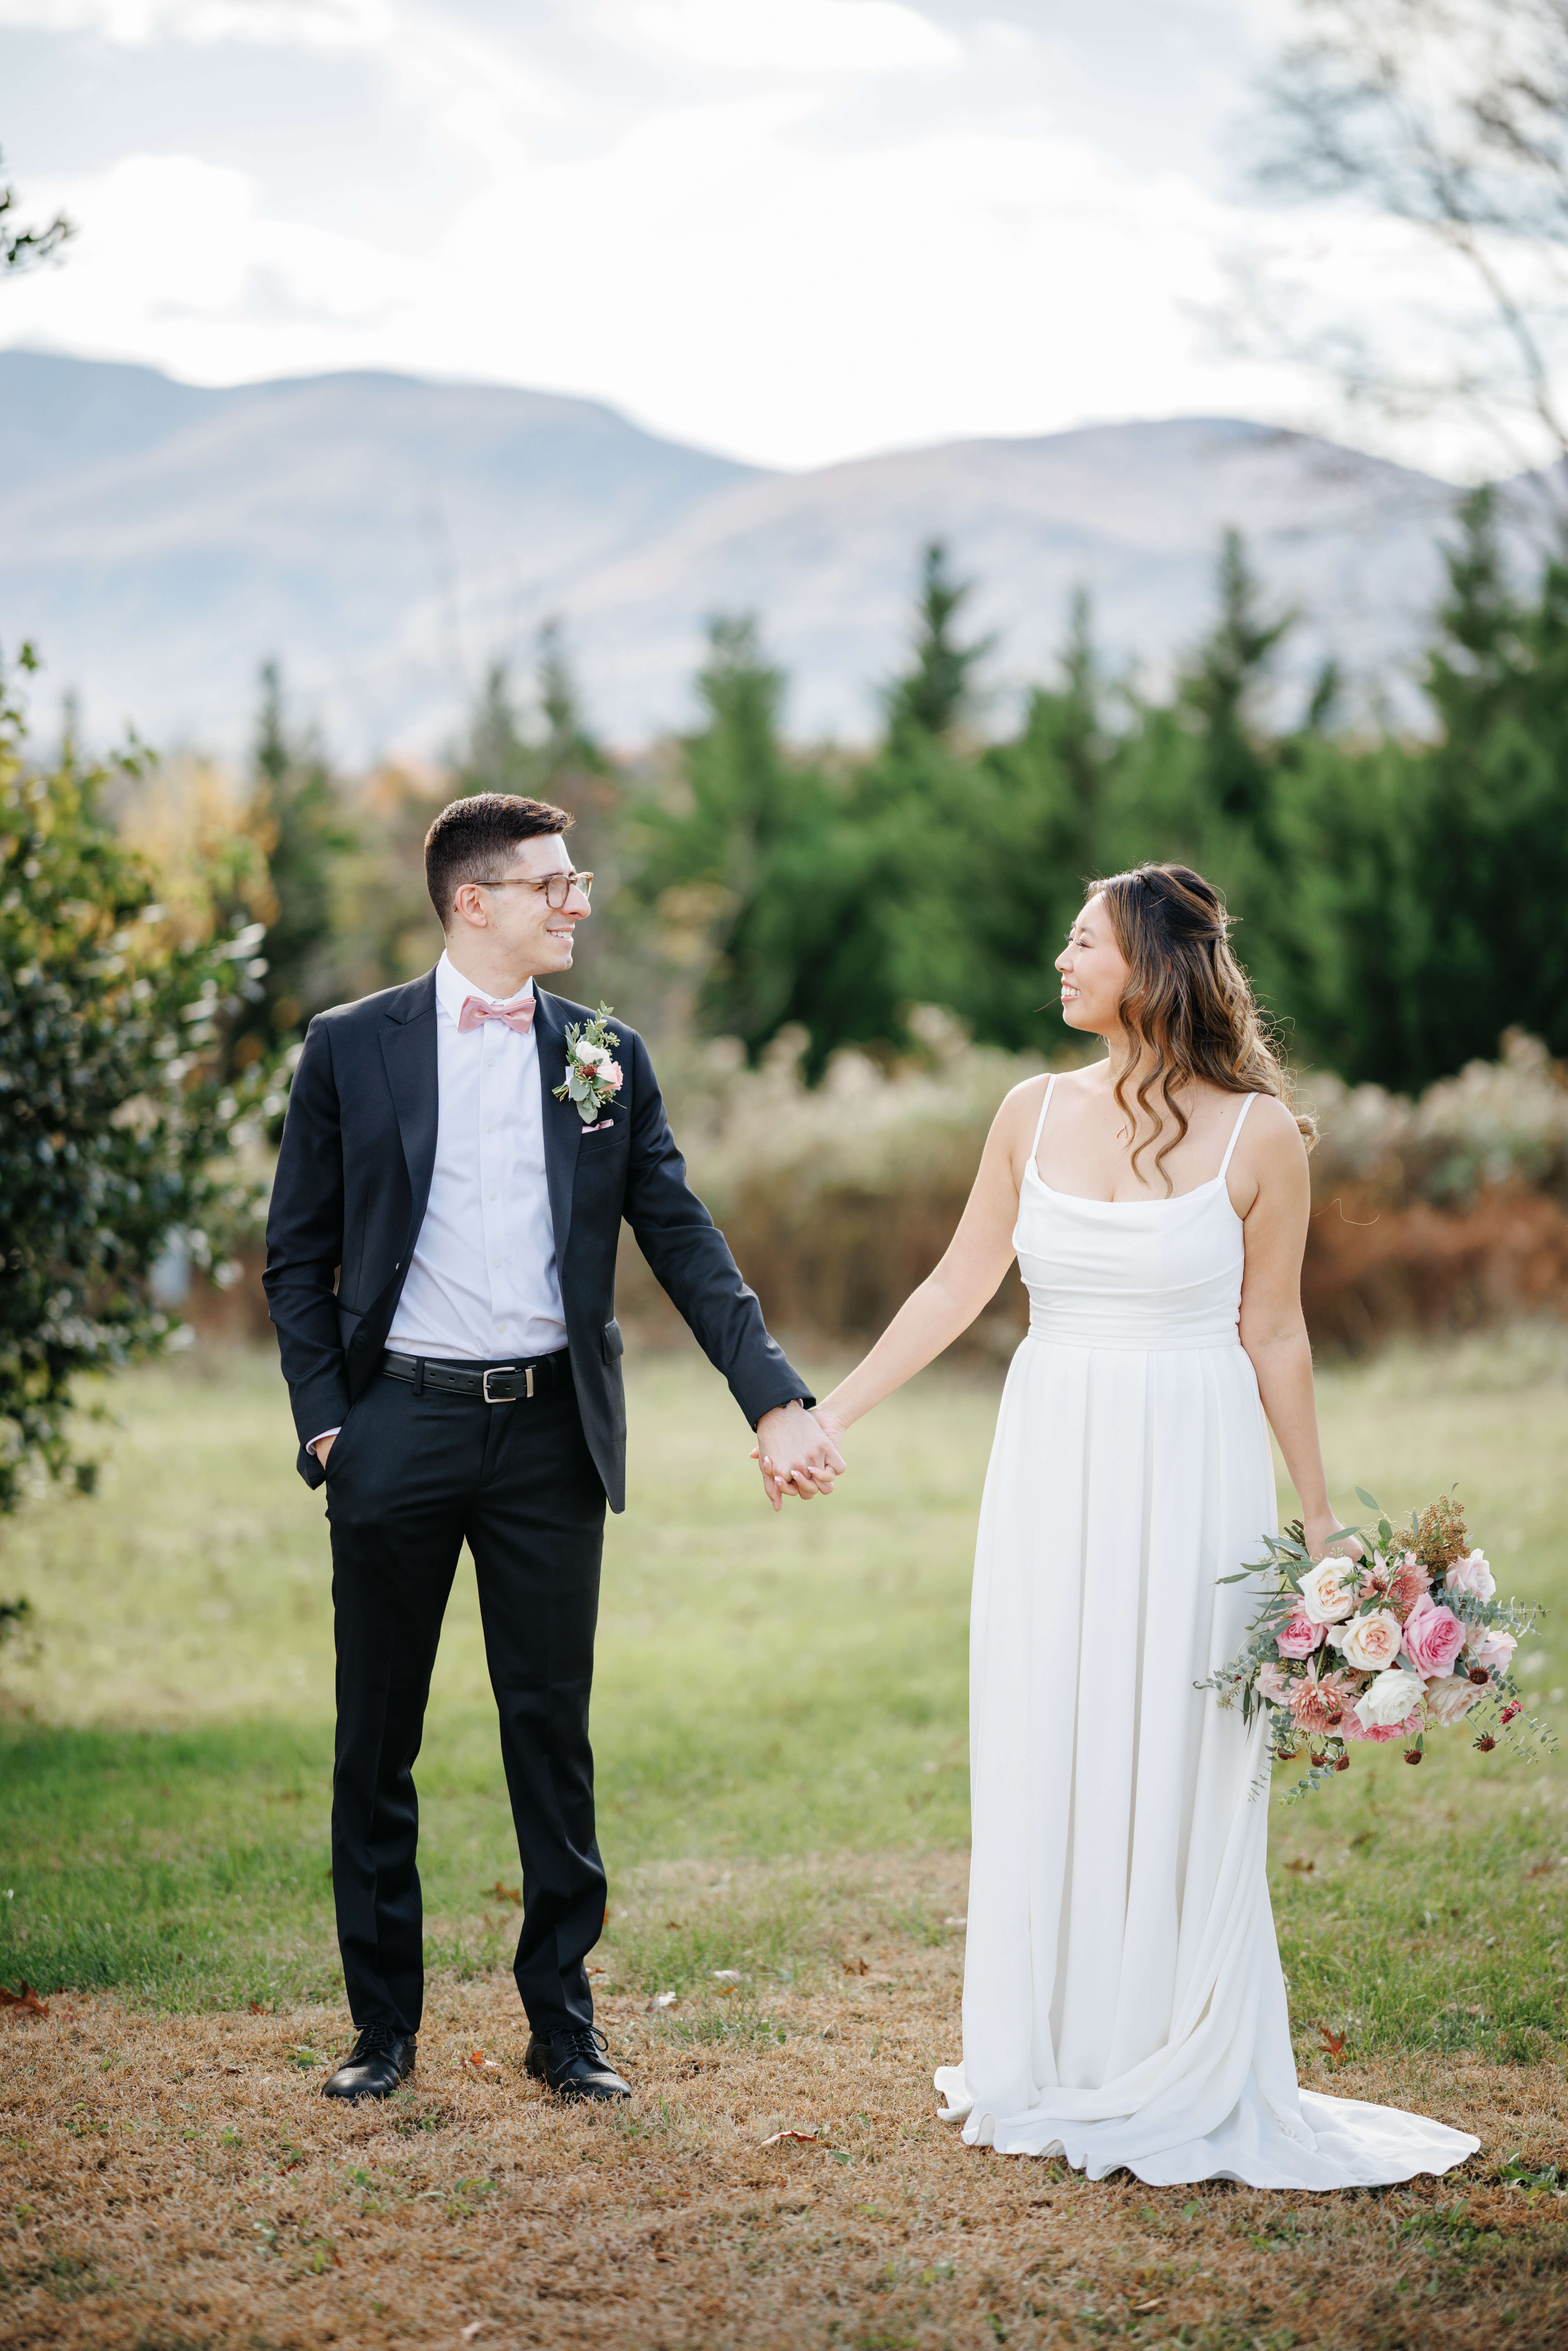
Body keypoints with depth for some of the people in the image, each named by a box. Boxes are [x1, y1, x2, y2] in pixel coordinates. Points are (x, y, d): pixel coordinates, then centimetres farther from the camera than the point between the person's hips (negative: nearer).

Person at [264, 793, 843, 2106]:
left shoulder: (607, 1058, 7)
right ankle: (385, 2025, 19)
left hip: (552, 1433, 1)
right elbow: (299, 1258, 4)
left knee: (554, 1737, 6)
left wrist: (778, 1400, -7)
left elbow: (684, 1243, 3)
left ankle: (564, 2023, 17)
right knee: (376, 1744, 7)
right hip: (400, 1425, -1)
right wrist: (324, 1422, -5)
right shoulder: (352, 1049, 1)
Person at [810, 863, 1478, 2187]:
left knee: (1177, 1775, 2)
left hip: (1191, 1479, -3)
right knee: (1042, 1768, 8)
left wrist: (1322, 1523, 3)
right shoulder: (1037, 1115, 4)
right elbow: (958, 1289, 11)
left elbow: (1274, 1336, 0)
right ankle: (1052, 2075, 22)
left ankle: (1186, 2091, 16)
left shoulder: (1258, 1135, -6)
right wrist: (829, 1417, 10)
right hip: (1052, 1473, 4)